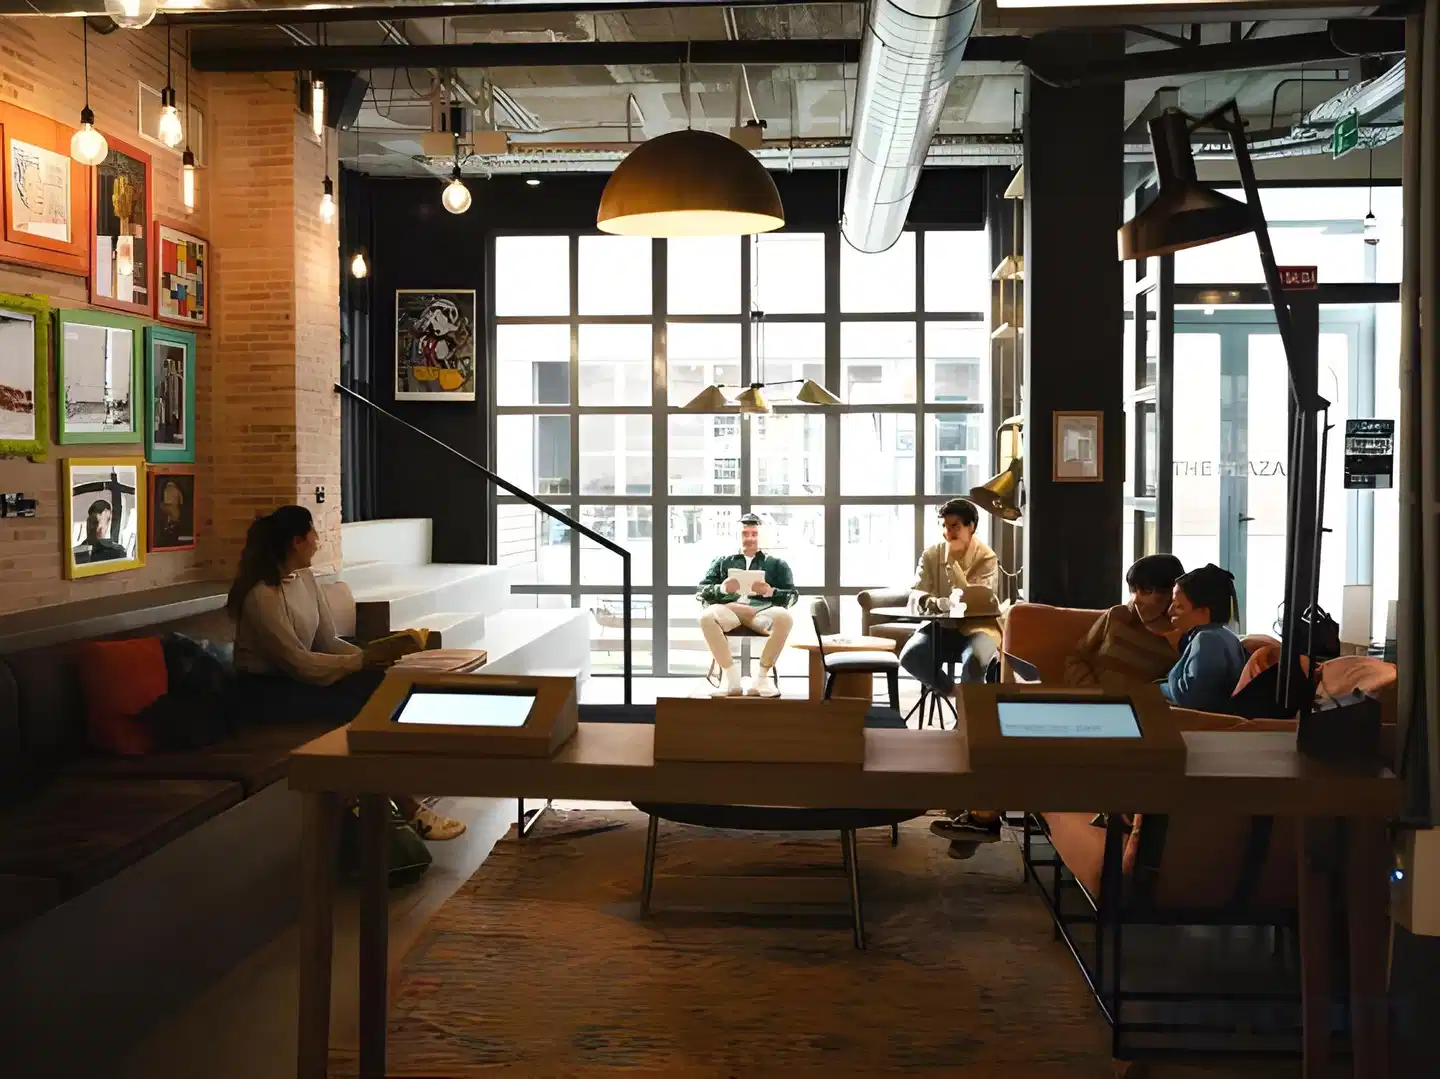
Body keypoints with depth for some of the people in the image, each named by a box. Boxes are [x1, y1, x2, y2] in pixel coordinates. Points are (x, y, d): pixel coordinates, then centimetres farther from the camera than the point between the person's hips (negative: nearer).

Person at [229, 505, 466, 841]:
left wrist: (370, 656, -13)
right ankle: (407, 810, -12)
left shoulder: (305, 579, 5)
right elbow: (298, 662, -24)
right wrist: (364, 660, -22)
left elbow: (329, 642, 4)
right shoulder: (262, 596, -22)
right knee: (361, 708, -23)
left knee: (381, 686, -14)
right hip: (266, 689, -8)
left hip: (295, 676, 8)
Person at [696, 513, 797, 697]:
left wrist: (770, 592, -8)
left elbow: (792, 595, 14)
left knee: (784, 617, -37)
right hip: (729, 610, 0)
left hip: (763, 611, 0)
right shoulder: (723, 562, 28)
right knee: (707, 616, -36)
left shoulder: (777, 564, 26)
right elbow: (701, 592, 17)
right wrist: (722, 589, -5)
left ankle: (763, 675, -23)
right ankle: (730, 676, -27)